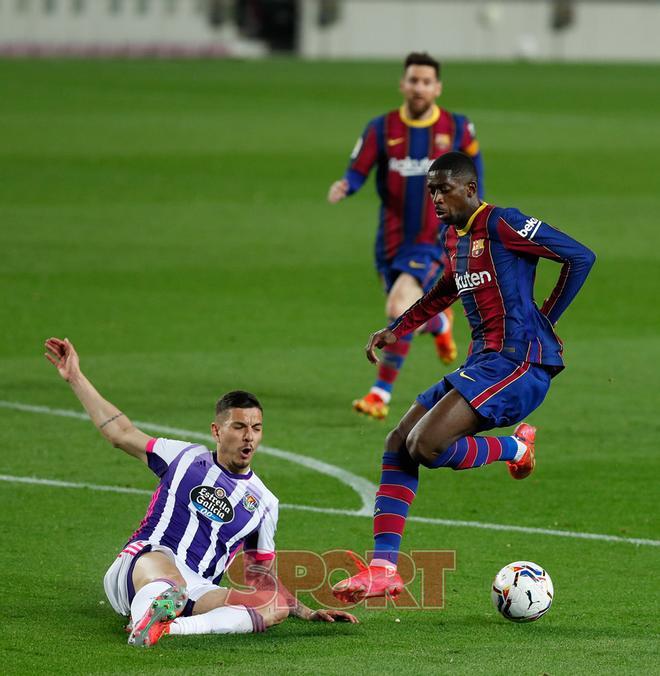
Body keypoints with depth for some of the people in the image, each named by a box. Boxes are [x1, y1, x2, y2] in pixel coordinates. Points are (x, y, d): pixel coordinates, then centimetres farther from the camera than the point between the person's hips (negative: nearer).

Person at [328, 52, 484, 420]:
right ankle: (440, 324, 54)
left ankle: (382, 393, -7)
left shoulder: (457, 127, -4)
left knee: (400, 309, -22)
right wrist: (343, 188, -27)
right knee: (406, 314, 16)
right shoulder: (381, 129, -4)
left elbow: (474, 161, 15)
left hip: (433, 241, -3)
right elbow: (357, 172, -5)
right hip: (393, 238, 3)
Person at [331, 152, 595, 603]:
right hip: (482, 361, 9)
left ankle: (516, 448, 3)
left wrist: (546, 320, -6)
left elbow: (581, 257, -12)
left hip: (518, 359, -9)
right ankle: (383, 569, 2)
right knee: (398, 444, 2)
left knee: (425, 445, -23)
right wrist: (397, 330, 34)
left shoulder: (502, 225, -11)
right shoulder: (452, 236, 16)